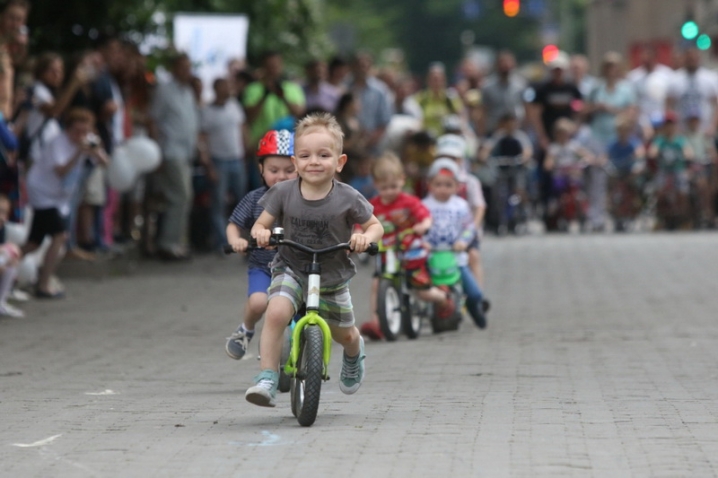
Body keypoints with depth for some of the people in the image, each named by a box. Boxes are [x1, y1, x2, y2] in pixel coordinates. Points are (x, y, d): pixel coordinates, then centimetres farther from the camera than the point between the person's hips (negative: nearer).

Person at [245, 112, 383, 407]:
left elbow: (375, 225, -2)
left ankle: (355, 352, 56)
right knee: (276, 313, -30)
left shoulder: (346, 198, -13)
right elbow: (261, 224, -1)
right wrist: (260, 232, -26)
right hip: (291, 270, -1)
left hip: (333, 276, 1)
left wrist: (366, 237, -25)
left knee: (344, 335, 17)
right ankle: (267, 379, -26)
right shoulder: (284, 192, -11)